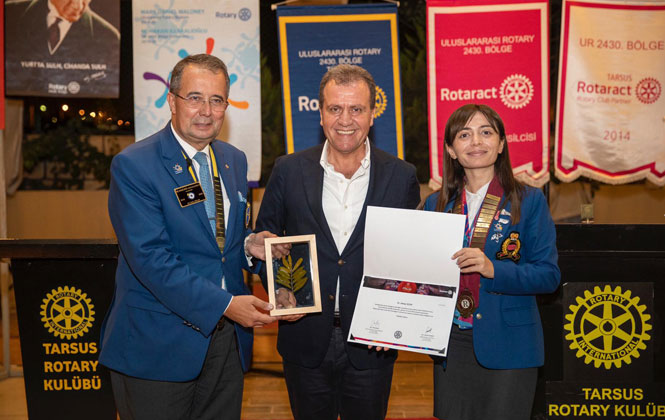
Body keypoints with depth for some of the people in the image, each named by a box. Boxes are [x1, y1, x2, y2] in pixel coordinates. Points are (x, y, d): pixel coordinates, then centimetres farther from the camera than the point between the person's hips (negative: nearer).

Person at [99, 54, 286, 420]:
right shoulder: (133, 166, -13)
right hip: (157, 347, -6)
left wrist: (248, 244, -4)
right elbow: (151, 257, -20)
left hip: (227, 337, 6)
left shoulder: (235, 161, 9)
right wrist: (224, 304, -23)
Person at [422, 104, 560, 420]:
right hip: (450, 344, 3)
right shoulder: (436, 204, 6)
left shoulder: (529, 201, -3)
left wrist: (493, 269, -22)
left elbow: (549, 275, -8)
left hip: (507, 347, -3)